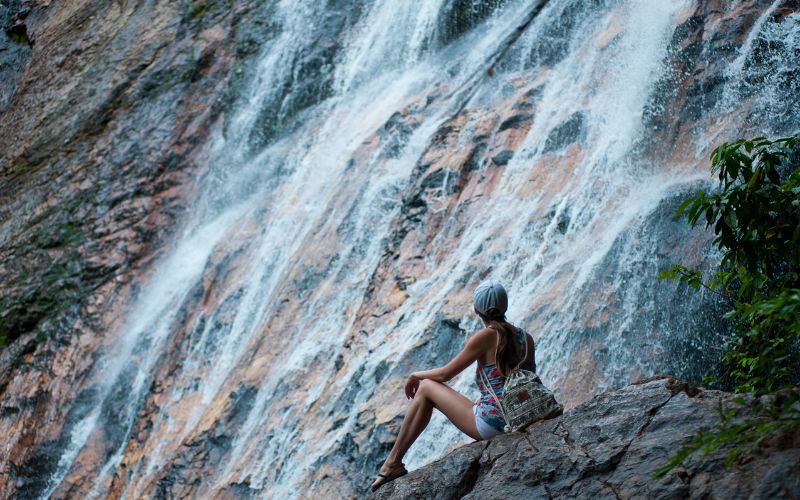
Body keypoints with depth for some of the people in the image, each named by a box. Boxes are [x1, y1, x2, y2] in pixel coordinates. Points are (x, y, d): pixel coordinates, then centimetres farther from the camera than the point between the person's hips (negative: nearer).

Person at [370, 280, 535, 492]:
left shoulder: (486, 336, -9)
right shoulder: (526, 337, 8)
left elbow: (444, 374, -1)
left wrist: (416, 375, 18)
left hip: (490, 423, -7)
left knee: (425, 387, 10)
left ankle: (393, 462, 15)